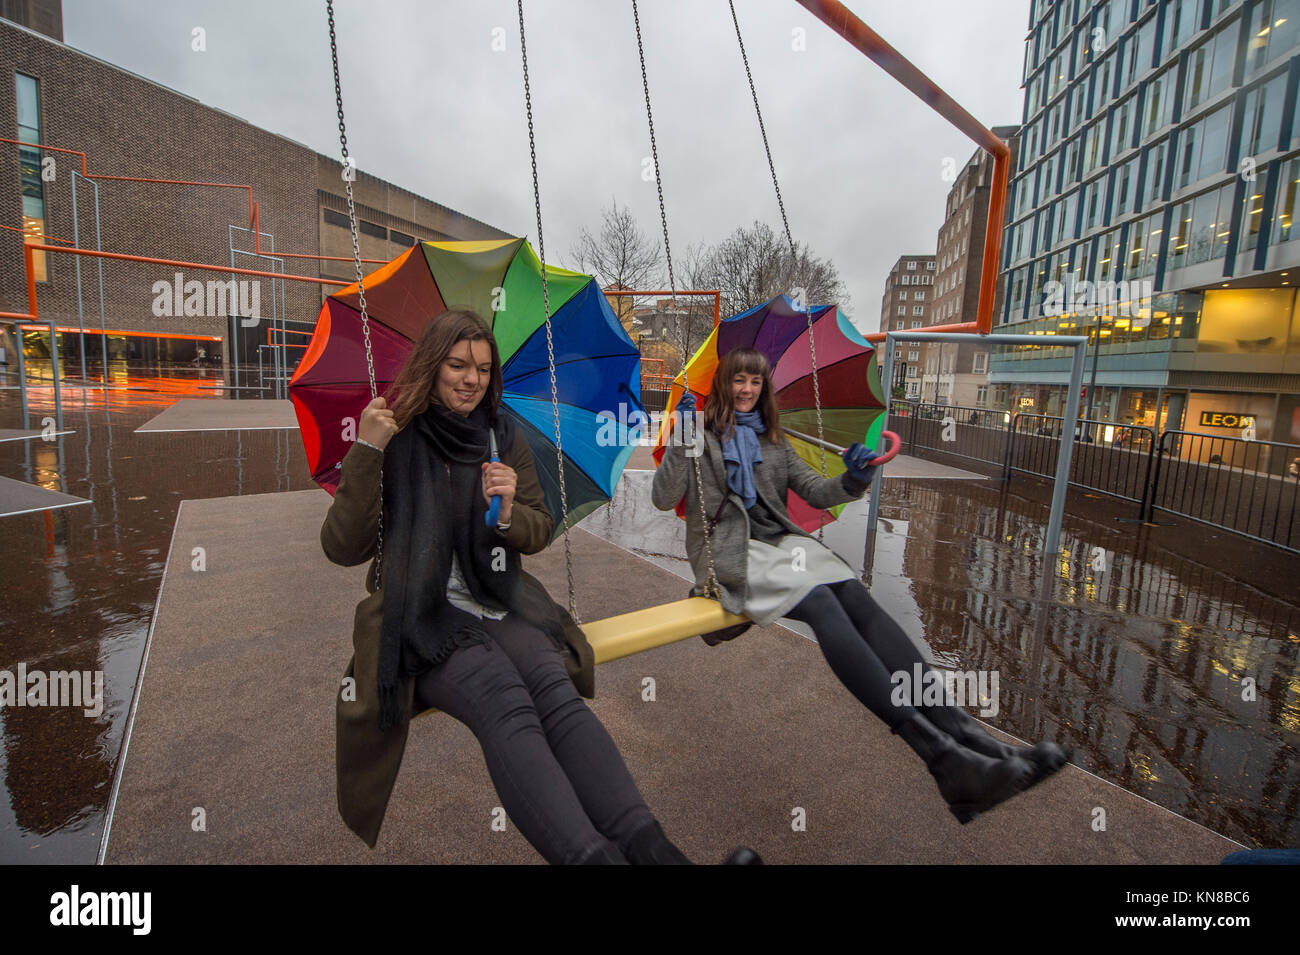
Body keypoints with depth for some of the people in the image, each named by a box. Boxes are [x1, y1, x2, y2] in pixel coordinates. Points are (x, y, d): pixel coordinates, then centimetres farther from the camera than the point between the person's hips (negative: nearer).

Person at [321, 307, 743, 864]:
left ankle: (648, 846, -37)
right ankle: (592, 856, -43)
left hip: (499, 604, 3)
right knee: (505, 701, -33)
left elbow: (540, 532, 15)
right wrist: (365, 453, -14)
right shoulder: (395, 439, 4)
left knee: (555, 688, -29)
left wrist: (508, 514, -8)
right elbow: (342, 548, -2)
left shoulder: (503, 437, 13)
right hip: (422, 615, -2)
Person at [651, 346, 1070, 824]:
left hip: (784, 542, 5)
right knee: (821, 603, -32)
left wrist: (852, 480, -4)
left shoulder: (773, 441, 23)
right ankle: (940, 755, -42)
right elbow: (663, 499, -2)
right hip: (732, 552, -5)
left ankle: (964, 730, -36)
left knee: (856, 597, -26)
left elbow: (815, 492, 16)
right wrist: (681, 441, -14)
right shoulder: (700, 435, 9)